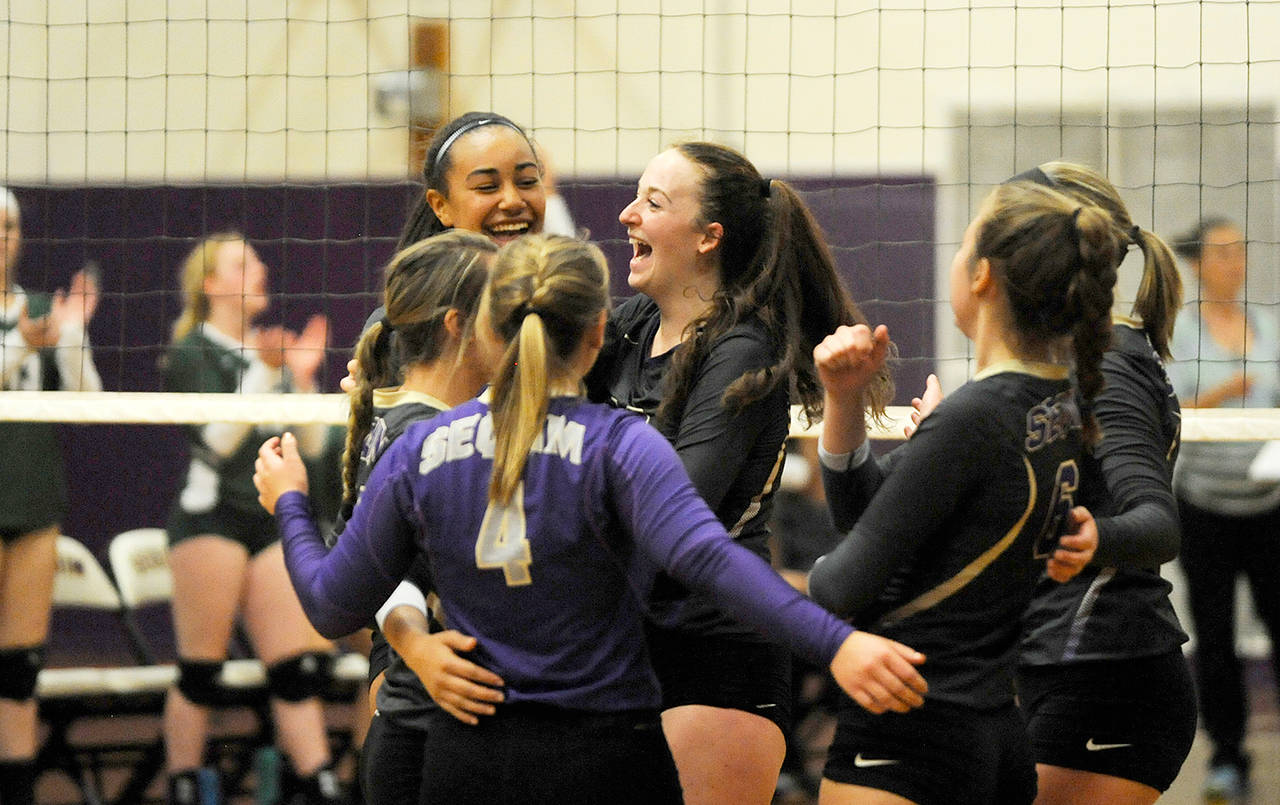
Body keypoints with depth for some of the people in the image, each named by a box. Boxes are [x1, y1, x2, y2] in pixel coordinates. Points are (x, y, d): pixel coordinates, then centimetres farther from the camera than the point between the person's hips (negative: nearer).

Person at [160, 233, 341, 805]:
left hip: (271, 521, 6)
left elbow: (311, 445, 14)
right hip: (210, 516, -6)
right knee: (200, 672, -4)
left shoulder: (270, 351, 17)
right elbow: (216, 441, -13)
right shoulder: (193, 352, -1)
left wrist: (303, 378, 2)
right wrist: (262, 373, -18)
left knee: (298, 669, -1)